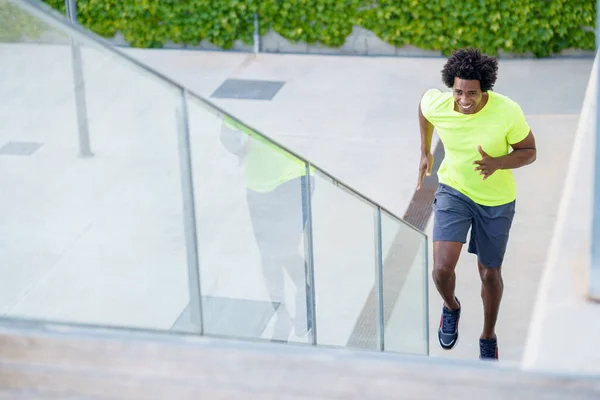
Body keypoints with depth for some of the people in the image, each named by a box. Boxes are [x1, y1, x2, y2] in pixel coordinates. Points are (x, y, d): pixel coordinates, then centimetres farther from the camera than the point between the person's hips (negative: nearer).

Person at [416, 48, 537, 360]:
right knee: (442, 267, -15)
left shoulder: (507, 112, -27)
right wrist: (425, 153, 11)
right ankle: (450, 306, 23)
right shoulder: (436, 104, -22)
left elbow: (529, 152, -12)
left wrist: (497, 163, -32)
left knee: (490, 272, 13)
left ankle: (488, 337, 40)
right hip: (453, 191, 1)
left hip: (497, 200, 0)